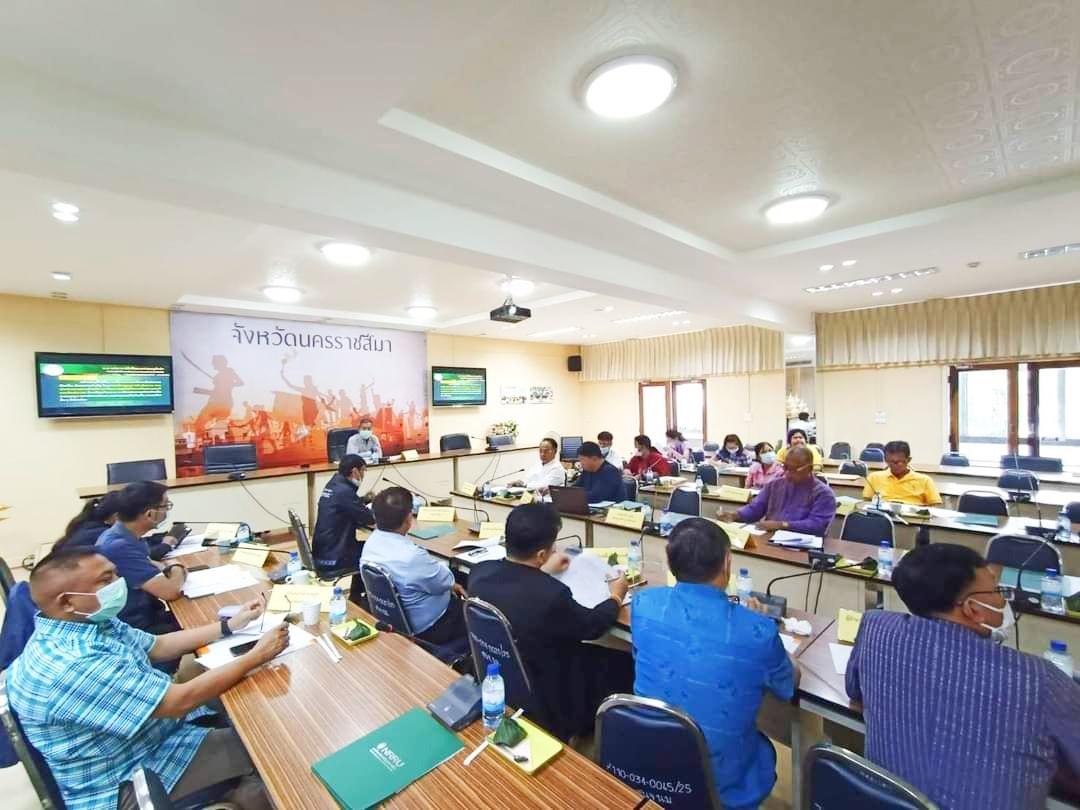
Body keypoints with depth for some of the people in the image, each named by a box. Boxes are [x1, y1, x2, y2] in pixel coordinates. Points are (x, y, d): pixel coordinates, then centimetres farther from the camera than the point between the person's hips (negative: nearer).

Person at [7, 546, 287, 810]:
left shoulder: (93, 622, -6)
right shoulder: (72, 665, -33)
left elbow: (158, 646, 9)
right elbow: (182, 700, -30)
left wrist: (230, 625, 3)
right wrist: (256, 656, -23)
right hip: (127, 778, -8)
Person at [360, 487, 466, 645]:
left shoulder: (371, 542, -9)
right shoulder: (412, 557, -36)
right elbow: (446, 581, -17)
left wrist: (449, 584, 6)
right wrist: (439, 565, 3)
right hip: (425, 628, -8)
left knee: (456, 597, 24)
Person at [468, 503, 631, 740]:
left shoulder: (480, 572, -16)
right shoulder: (551, 594, -35)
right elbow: (592, 625, -14)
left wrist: (542, 572, 19)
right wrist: (616, 597, 4)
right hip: (541, 704, -6)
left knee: (589, 653, 23)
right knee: (624, 664, 13)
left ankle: (587, 723, 40)